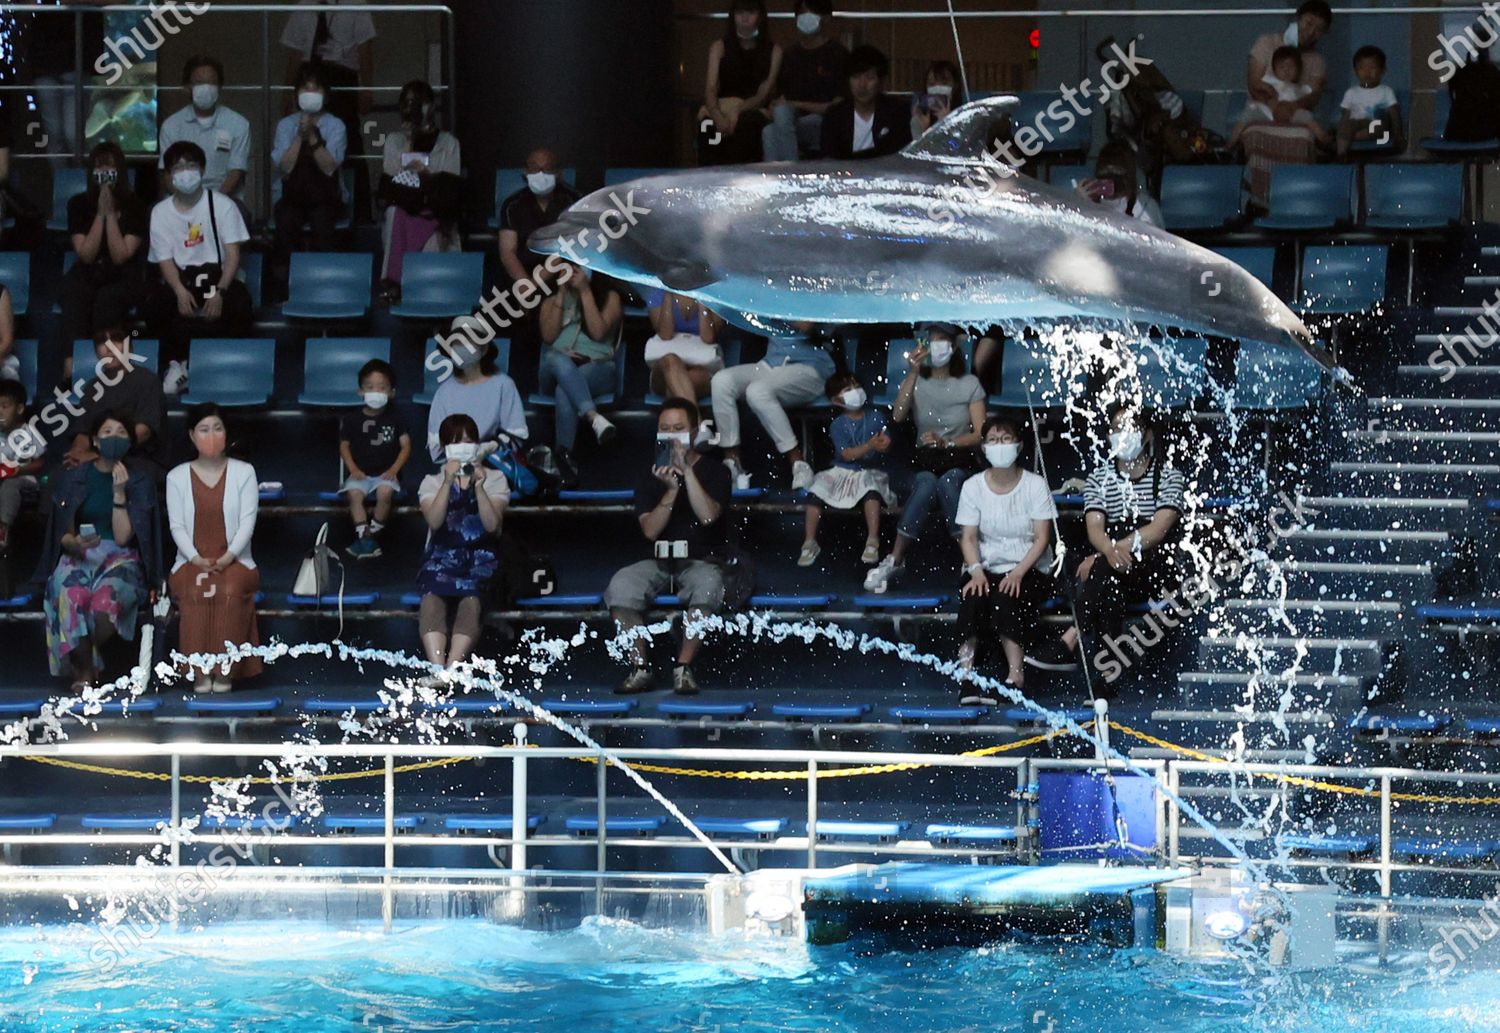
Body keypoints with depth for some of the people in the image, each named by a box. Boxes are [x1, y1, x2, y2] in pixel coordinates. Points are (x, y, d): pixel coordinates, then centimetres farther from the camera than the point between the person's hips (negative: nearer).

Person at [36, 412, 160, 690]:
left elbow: (123, 537, -5)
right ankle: (84, 669, -17)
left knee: (107, 598, -36)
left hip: (119, 559, 0)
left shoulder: (139, 484, 6)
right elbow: (63, 532, 6)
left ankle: (83, 662, -10)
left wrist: (119, 493, -12)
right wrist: (73, 542, -17)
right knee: (73, 596, -37)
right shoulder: (72, 479, 8)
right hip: (78, 557, 0)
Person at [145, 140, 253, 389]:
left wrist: (220, 291, -24)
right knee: (155, 304, -30)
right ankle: (177, 363, -10)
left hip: (218, 275, -1)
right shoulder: (161, 212, 3)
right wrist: (181, 291, -24)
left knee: (239, 301, -34)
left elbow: (233, 254, -7)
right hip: (180, 278, 1)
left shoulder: (221, 205, -2)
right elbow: (165, 260, -2)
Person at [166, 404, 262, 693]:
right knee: (194, 592, -34)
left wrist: (228, 557, -16)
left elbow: (248, 521, 0)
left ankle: (225, 670, -33)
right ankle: (199, 671, -33)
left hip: (233, 560, 0)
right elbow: (177, 525, 2)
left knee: (230, 590, -35)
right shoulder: (177, 477, 12)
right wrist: (196, 559, -15)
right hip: (192, 561, 1)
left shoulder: (243, 472, 10)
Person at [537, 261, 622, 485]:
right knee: (560, 361, -40)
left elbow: (598, 332, -2)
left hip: (597, 368, -2)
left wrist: (585, 292, -2)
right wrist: (561, 296, 3)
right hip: (555, 368, 2)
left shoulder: (609, 297, 16)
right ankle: (594, 417, -59)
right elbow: (548, 336, 5)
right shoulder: (552, 300, 23)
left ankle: (564, 457, -45)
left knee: (565, 391, -39)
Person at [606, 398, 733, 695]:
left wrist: (687, 470, -18)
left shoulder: (714, 471, 2)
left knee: (706, 585, -39)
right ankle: (640, 668, -24)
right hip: (659, 562, 3)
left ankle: (684, 667, -30)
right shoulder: (650, 478, 9)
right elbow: (650, 530, -4)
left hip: (702, 561, -3)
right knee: (621, 585, -28)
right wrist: (671, 490, -16)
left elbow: (708, 515, -17)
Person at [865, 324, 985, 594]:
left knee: (947, 482, -37)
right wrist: (912, 374, -15)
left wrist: (945, 442, -16)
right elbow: (897, 416, -10)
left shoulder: (969, 384, 8)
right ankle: (895, 559, -33)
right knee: (926, 484, -36)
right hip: (926, 460, 1)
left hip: (960, 461, -1)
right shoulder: (917, 383, 9)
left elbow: (979, 434, 0)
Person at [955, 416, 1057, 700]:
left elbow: (1042, 537, -8)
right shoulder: (973, 486, 4)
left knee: (1006, 596, -33)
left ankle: (1015, 673, -35)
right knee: (973, 595, -31)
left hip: (1029, 570, -2)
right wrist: (976, 570, -21)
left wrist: (1018, 572, -23)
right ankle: (967, 671, -35)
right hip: (986, 567, 2)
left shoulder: (1035, 485, -2)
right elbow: (969, 536, -1)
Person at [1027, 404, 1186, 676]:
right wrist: (1110, 551, -32)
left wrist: (1108, 555, -25)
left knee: (1104, 571, -37)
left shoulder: (1168, 475, 4)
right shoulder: (1098, 478, 14)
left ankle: (1069, 643, -44)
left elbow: (1159, 529, -12)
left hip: (1154, 570, -3)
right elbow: (1095, 528, -3)